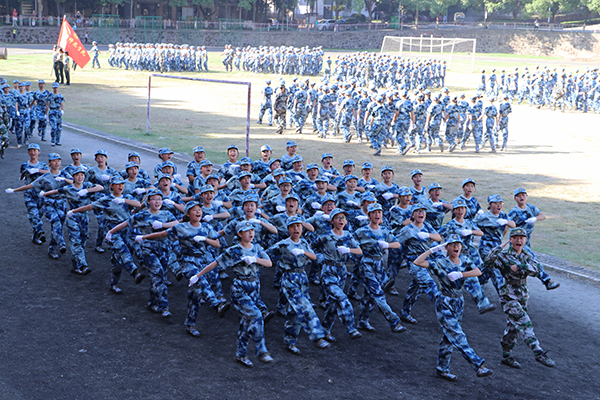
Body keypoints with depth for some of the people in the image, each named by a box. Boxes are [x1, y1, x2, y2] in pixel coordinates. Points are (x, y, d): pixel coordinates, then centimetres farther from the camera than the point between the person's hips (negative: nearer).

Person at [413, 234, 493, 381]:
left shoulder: (464, 261, 4)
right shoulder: (440, 263, -11)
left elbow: (478, 272, -13)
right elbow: (417, 262, -22)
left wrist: (460, 274, -25)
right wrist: (433, 249, -21)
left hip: (458, 303, 6)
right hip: (444, 304, -6)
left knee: (449, 337, 12)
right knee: (458, 337, -12)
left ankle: (442, 369, 22)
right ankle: (479, 366, -15)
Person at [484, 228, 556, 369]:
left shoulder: (526, 256, 8)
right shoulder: (503, 255, -9)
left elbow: (538, 269, -9)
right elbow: (488, 262, -27)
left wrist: (520, 267, -23)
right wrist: (500, 246, -32)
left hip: (522, 297, 7)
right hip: (509, 297, -7)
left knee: (513, 327, 14)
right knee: (524, 324, -15)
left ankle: (507, 356, 25)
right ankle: (539, 354, -14)